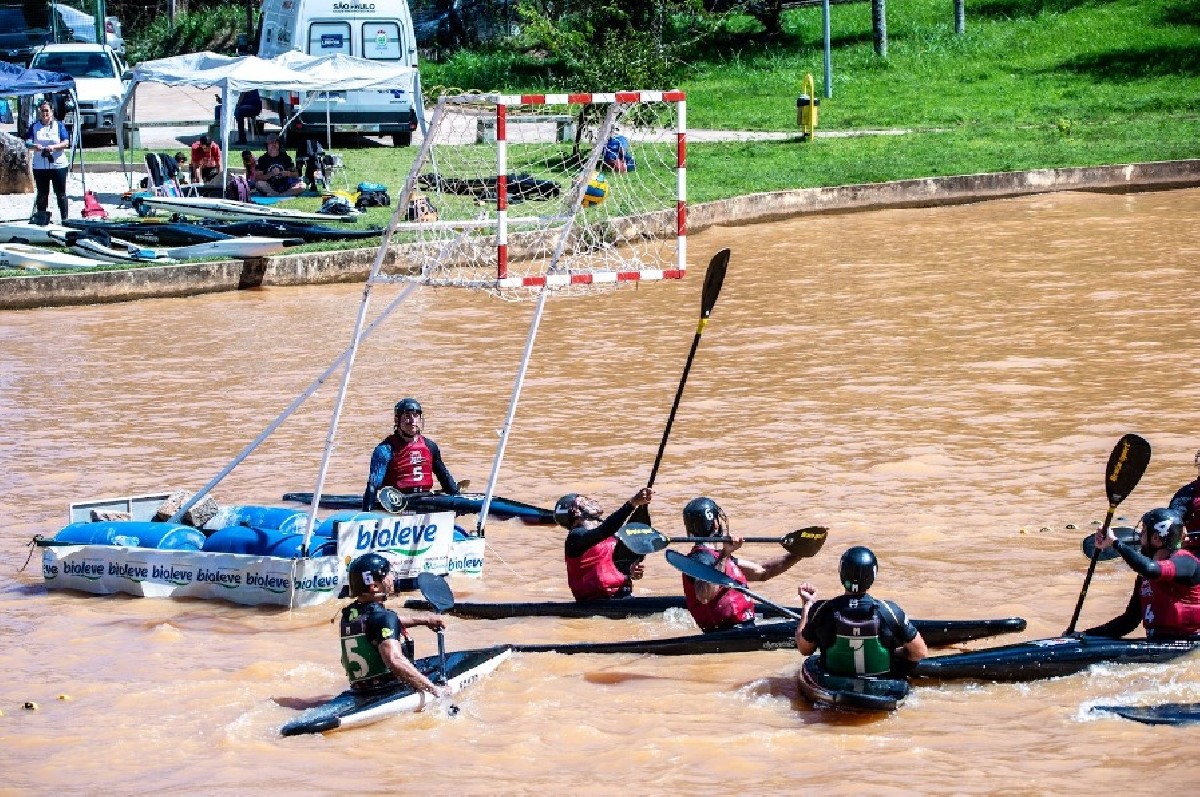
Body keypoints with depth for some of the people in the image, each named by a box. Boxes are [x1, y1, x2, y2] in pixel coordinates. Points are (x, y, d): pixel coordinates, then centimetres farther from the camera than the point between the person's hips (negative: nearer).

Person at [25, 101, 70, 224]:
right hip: (40, 166, 1)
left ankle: (64, 219, 2)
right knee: (42, 194, 4)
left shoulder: (59, 125, 6)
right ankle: (41, 218, 9)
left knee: (61, 194, 0)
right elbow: (27, 143, -2)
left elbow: (66, 143, -3)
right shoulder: (34, 127, 9)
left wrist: (54, 147, -22)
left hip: (58, 165, -1)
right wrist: (34, 146, -26)